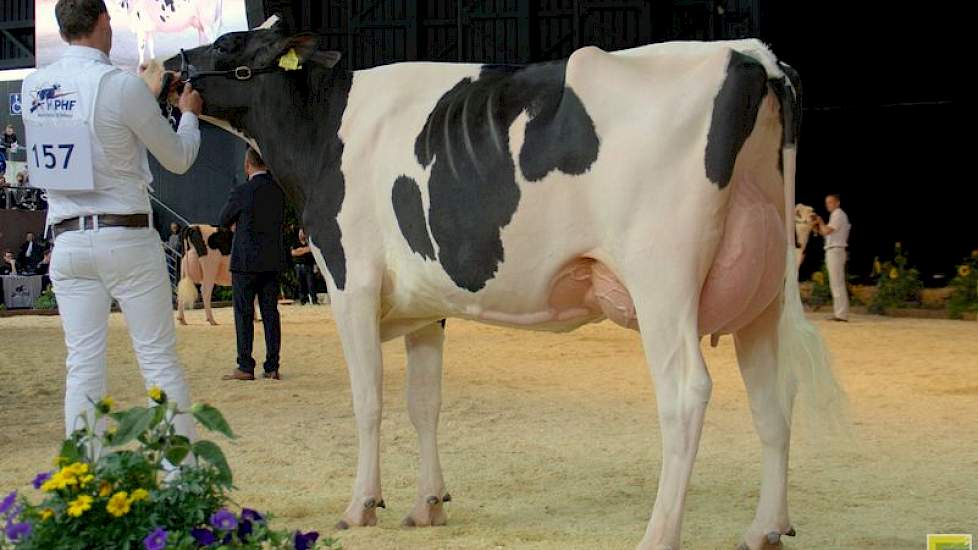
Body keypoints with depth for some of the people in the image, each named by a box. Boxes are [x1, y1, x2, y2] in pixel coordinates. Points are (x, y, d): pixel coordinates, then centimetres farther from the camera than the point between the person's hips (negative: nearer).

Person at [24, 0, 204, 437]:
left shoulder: (34, 87, 4)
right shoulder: (123, 86, -11)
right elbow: (178, 159, 1)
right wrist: (189, 114, 20)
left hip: (68, 240, 4)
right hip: (128, 237, -4)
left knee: (83, 367, 4)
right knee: (160, 360, 2)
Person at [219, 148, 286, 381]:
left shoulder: (242, 192, -13)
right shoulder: (279, 190, 3)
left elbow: (224, 221, 0)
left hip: (246, 261, -5)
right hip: (273, 261, 5)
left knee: (244, 314, 0)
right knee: (270, 312, 7)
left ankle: (245, 367, -3)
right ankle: (272, 367, 6)